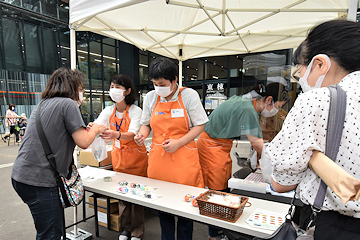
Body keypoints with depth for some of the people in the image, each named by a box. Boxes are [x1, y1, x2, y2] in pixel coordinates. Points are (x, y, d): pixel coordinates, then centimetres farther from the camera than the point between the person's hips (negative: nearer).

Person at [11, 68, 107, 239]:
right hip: (38, 180, -9)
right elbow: (83, 142, -16)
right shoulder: (68, 103, -11)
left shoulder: (43, 105, 15)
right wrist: (95, 129, 5)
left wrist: (87, 130, 21)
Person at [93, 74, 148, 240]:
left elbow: (132, 134, -28)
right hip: (118, 155, 5)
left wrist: (116, 135, -48)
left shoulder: (136, 111, -16)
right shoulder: (109, 111, 1)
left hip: (136, 155, -5)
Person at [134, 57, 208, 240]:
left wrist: (178, 143, -14)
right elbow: (146, 124, 15)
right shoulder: (150, 97, 5)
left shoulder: (189, 95, -5)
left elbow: (199, 125, -3)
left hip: (183, 158, -3)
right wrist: (142, 134, -7)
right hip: (158, 157, 4)